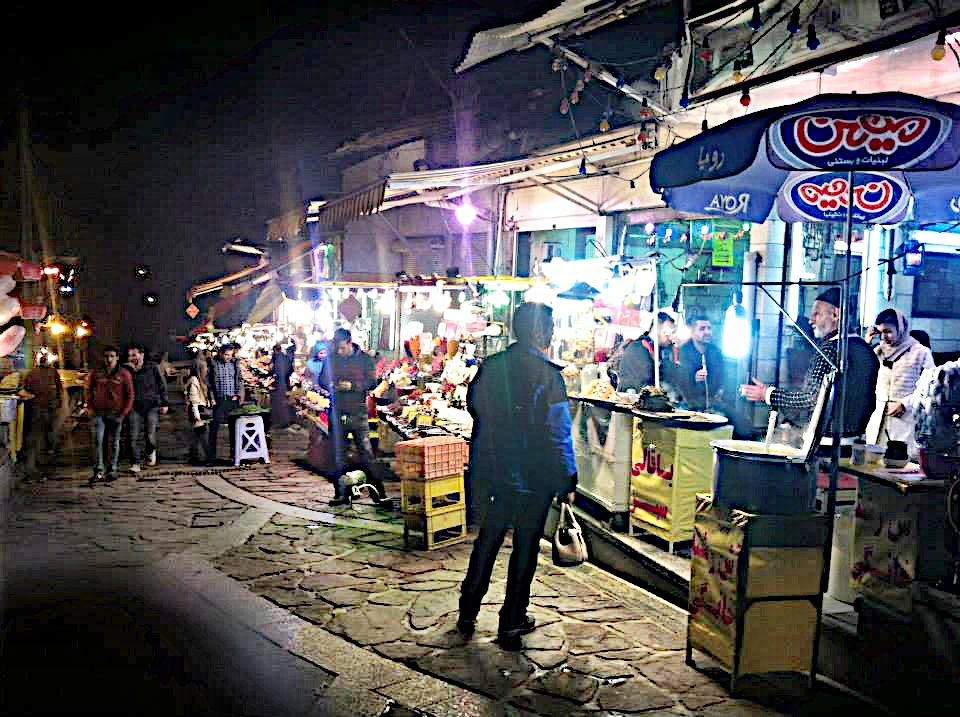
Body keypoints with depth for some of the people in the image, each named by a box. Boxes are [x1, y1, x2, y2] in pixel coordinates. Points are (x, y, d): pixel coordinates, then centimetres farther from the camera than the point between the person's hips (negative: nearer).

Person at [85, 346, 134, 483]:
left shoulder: (124, 374, -1)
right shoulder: (96, 373, 5)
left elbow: (130, 395, 2)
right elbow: (89, 390, 17)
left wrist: (124, 412, -4)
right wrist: (90, 407, 8)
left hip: (116, 414, -1)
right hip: (99, 413, 1)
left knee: (114, 442, 8)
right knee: (98, 441, -8)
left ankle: (113, 470, 18)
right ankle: (98, 472, -8)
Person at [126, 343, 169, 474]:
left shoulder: (153, 367, 1)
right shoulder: (128, 370, 9)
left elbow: (162, 385, 2)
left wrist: (164, 403, -1)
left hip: (152, 405, -2)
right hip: (135, 407, 2)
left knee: (150, 435, -3)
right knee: (134, 437, -6)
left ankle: (151, 452, 29)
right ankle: (135, 463, -1)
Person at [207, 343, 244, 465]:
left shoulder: (234, 363, 8)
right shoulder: (213, 364, 0)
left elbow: (240, 380, 12)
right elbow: (208, 382, 1)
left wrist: (237, 395, 0)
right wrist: (212, 398, -5)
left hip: (233, 400, 3)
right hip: (219, 401, -2)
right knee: (214, 429, -3)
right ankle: (211, 457, 0)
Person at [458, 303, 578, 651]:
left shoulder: (491, 366, -1)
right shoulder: (548, 375, -17)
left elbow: (473, 405, 13)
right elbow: (559, 435, -16)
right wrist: (567, 483, -9)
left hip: (490, 473, 5)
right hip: (534, 478, -5)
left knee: (487, 541, 19)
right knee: (525, 547, 10)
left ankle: (468, 613, 27)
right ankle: (512, 624, 19)